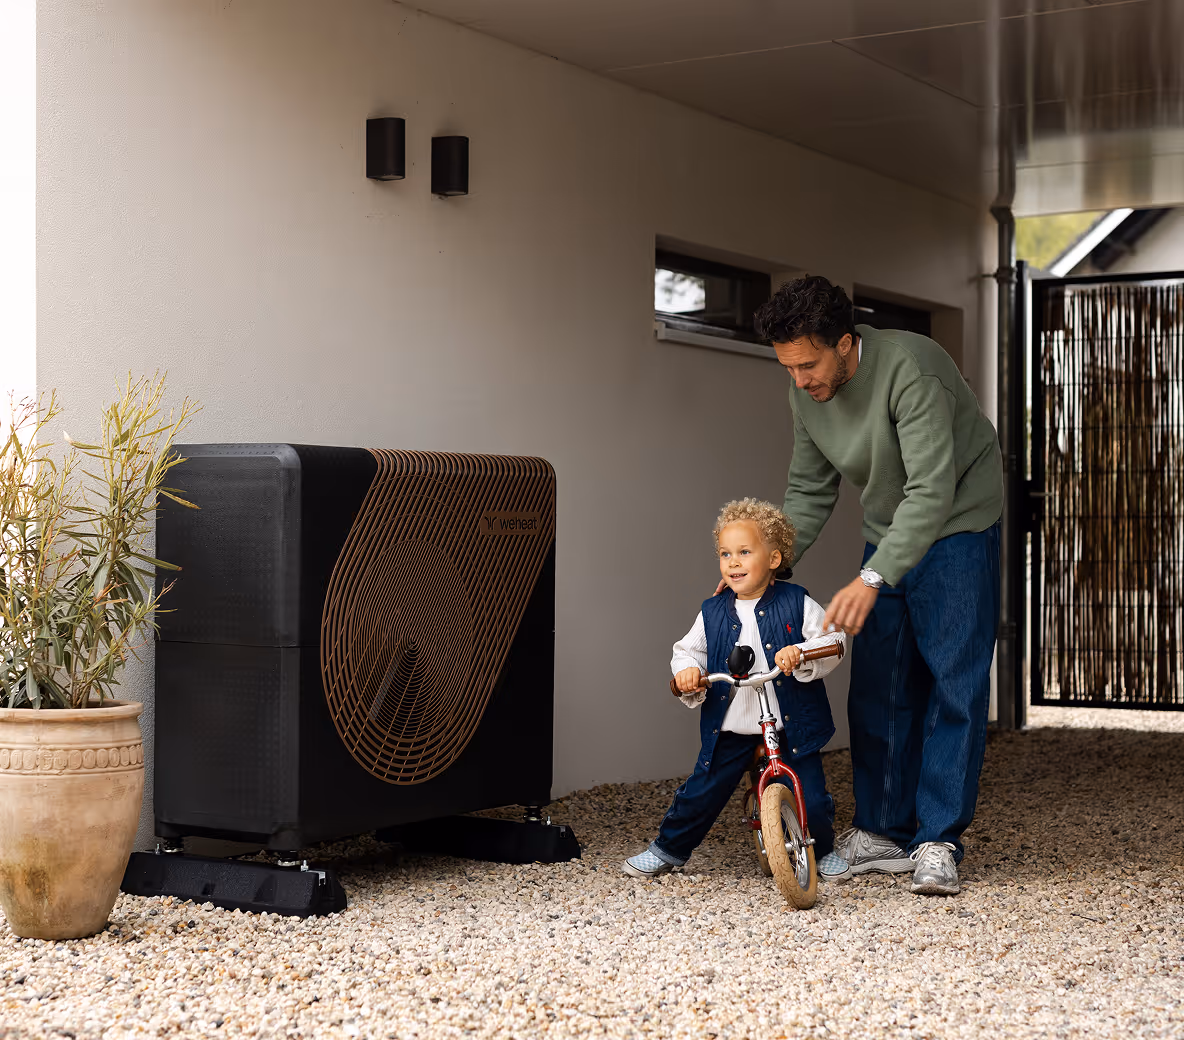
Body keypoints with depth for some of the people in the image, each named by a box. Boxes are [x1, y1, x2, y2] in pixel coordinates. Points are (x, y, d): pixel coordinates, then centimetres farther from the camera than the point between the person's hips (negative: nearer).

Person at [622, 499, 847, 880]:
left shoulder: (797, 604, -4)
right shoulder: (713, 613, 3)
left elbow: (831, 641, -7)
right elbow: (688, 649, 13)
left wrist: (801, 654, -25)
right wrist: (687, 671, -9)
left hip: (791, 728, -2)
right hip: (730, 731, 2)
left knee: (811, 801, -5)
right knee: (699, 795, 2)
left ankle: (823, 852, 26)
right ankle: (667, 850, 27)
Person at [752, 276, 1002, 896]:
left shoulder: (908, 368, -29)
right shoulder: (806, 393, -6)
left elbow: (932, 490, -34)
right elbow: (809, 492, 7)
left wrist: (872, 579, -42)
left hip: (957, 526, -7)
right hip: (886, 537, 7)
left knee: (954, 682, -10)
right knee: (877, 687, 3)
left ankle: (938, 843, -7)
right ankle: (885, 834, 11)